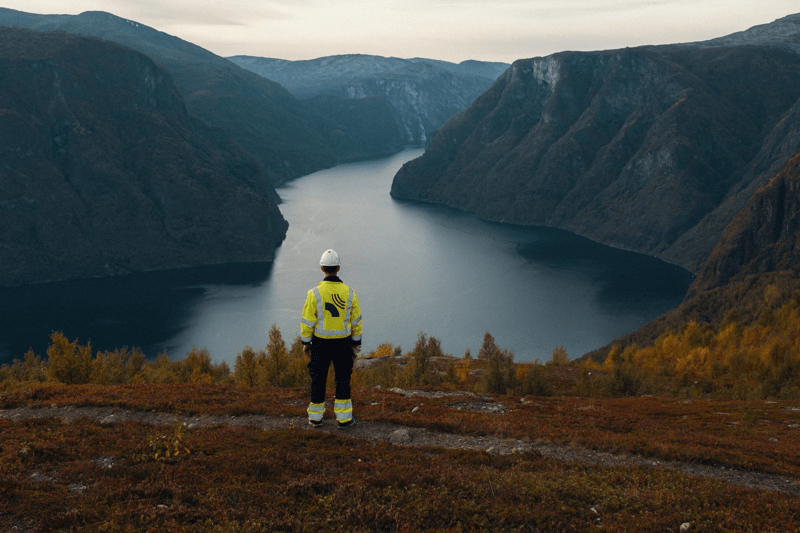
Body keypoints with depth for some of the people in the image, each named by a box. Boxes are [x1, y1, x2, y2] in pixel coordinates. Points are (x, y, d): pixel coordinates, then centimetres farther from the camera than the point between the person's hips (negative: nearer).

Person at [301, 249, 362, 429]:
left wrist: (305, 343, 3)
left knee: (318, 379, 14)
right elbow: (356, 321, -2)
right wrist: (356, 343, 10)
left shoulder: (314, 293, -16)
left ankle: (316, 417, 24)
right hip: (343, 343, 1)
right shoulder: (349, 293, -9)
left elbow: (307, 321, -11)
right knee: (343, 379, 14)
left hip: (320, 343, -1)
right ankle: (343, 418, 15)